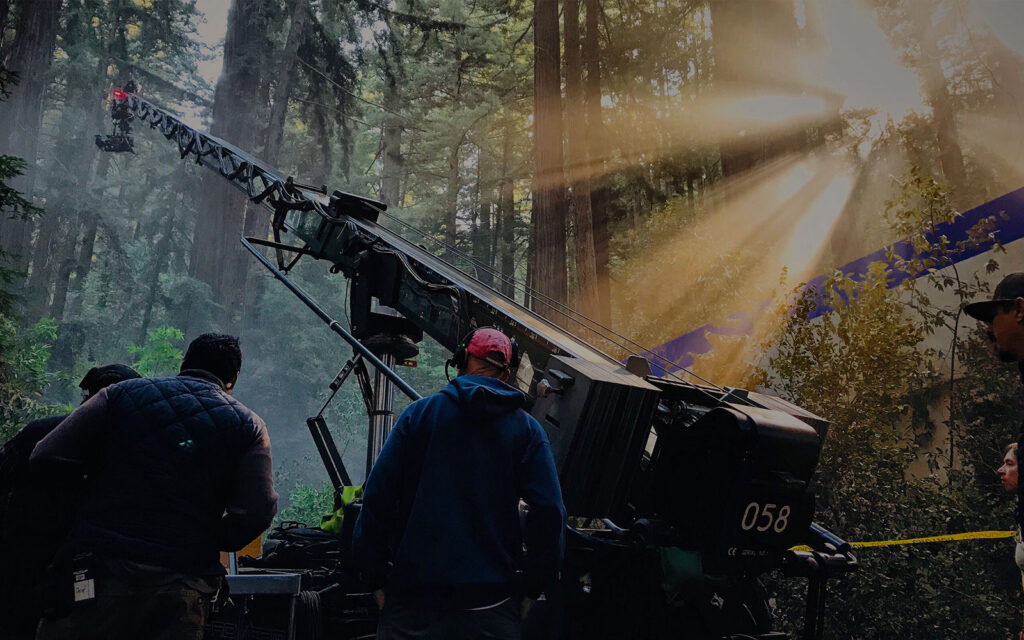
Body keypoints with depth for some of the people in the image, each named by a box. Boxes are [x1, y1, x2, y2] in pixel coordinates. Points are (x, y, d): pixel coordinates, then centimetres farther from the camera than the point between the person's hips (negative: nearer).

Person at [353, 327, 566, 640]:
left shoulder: (417, 414, 2)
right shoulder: (527, 429, 3)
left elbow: (377, 499, -3)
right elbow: (549, 512, -5)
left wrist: (377, 578, 6)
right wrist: (529, 587, 5)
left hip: (412, 598, 0)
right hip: (491, 605, 1)